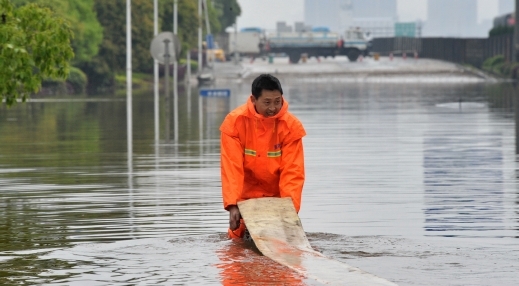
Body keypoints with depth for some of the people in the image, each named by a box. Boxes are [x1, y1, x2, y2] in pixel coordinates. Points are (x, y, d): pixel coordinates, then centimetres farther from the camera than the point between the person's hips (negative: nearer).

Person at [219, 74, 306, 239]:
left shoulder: (291, 126, -15)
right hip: (246, 196, 0)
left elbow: (293, 171, -19)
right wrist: (232, 205, -32)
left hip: (278, 197, 1)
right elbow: (231, 167, -23)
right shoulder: (235, 122, -17)